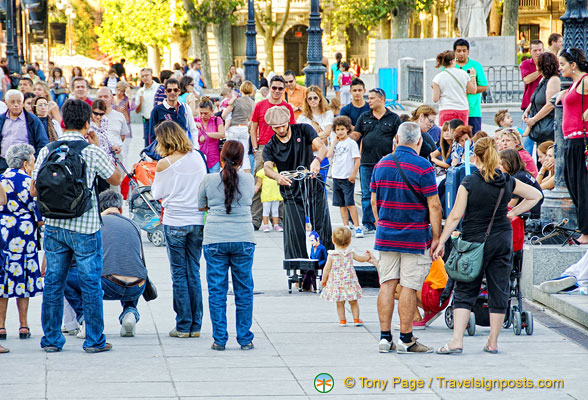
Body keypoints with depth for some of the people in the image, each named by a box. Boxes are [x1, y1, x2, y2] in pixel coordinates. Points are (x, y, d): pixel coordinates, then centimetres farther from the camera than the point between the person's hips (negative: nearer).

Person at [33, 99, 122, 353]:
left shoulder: (47, 151, -1)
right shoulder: (92, 152, -9)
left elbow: (35, 189, 5)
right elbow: (116, 179, 5)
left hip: (54, 226, 3)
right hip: (85, 227, -3)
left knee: (53, 283, 10)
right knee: (90, 284, 5)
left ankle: (51, 339, 15)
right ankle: (94, 340, 8)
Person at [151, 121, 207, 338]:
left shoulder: (164, 164, -9)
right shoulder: (198, 157, 4)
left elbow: (157, 194, 1)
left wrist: (153, 181, 18)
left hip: (175, 221, -4)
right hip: (198, 220, 4)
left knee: (179, 273, 2)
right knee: (194, 272, 9)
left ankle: (183, 326, 3)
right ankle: (195, 325, 10)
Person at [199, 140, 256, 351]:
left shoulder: (209, 180, -1)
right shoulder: (248, 180, 2)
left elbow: (201, 206, 13)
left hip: (215, 240, -1)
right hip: (243, 239, 1)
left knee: (217, 290, 5)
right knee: (244, 290, 8)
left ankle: (219, 339, 4)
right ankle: (245, 339, 11)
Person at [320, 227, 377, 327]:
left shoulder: (331, 255, -9)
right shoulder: (351, 253, -2)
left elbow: (327, 268, -7)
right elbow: (361, 259, 14)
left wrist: (323, 280, 6)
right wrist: (367, 256, 37)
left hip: (336, 282, -1)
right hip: (350, 281, 1)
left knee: (340, 303, 9)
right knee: (353, 302, 14)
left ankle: (342, 320, 12)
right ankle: (356, 319, 16)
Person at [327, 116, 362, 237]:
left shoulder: (351, 143, -5)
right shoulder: (335, 143, 11)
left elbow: (357, 160, -8)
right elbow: (329, 155, -3)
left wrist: (353, 175, -15)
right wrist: (334, 142, 0)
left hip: (347, 178, -6)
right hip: (336, 177, 6)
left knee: (349, 203, -10)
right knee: (341, 204, 8)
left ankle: (357, 227, -7)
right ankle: (346, 227, 14)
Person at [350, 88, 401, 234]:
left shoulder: (393, 118, 4)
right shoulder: (364, 117, 12)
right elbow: (355, 135, 11)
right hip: (367, 163, 3)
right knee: (367, 195, 4)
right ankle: (368, 225, 9)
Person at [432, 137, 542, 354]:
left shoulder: (469, 182, -11)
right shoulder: (508, 182, 1)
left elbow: (455, 216, -10)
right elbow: (536, 195, 15)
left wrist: (441, 241, -4)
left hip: (475, 241, -3)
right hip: (503, 239, 3)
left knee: (465, 291, 2)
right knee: (499, 291, 9)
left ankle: (457, 340, -8)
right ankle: (493, 342, 13)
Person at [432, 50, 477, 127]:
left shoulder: (438, 78, -3)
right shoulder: (463, 74, 1)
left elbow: (435, 99, -5)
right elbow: (473, 90, 12)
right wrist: (473, 76, 23)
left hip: (447, 110, -2)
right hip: (463, 110, 2)